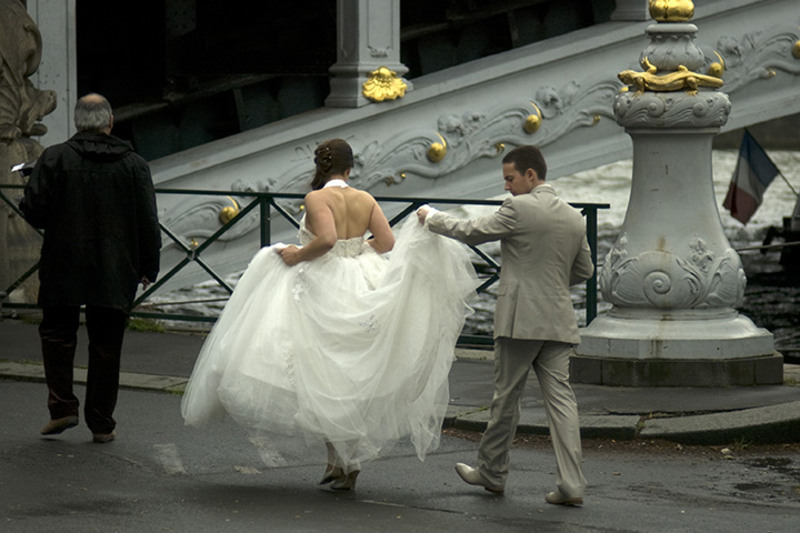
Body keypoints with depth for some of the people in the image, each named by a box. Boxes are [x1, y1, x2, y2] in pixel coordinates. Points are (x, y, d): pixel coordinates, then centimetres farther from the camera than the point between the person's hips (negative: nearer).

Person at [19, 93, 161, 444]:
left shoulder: (54, 159, -6)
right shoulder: (133, 164, -1)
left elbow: (33, 210, -10)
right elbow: (148, 222, -1)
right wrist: (148, 268, 10)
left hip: (63, 270, -1)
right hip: (115, 272, 1)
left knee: (56, 334, 16)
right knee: (106, 346, 9)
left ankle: (62, 407, 5)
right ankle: (101, 424, 11)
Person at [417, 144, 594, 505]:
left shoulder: (520, 209, -10)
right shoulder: (573, 217, 11)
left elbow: (472, 233, -4)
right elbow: (584, 270, 19)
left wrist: (432, 218, 10)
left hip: (520, 319, -6)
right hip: (558, 322, 6)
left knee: (506, 397, 7)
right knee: (560, 397, 1)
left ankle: (492, 472, 21)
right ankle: (571, 484, -7)